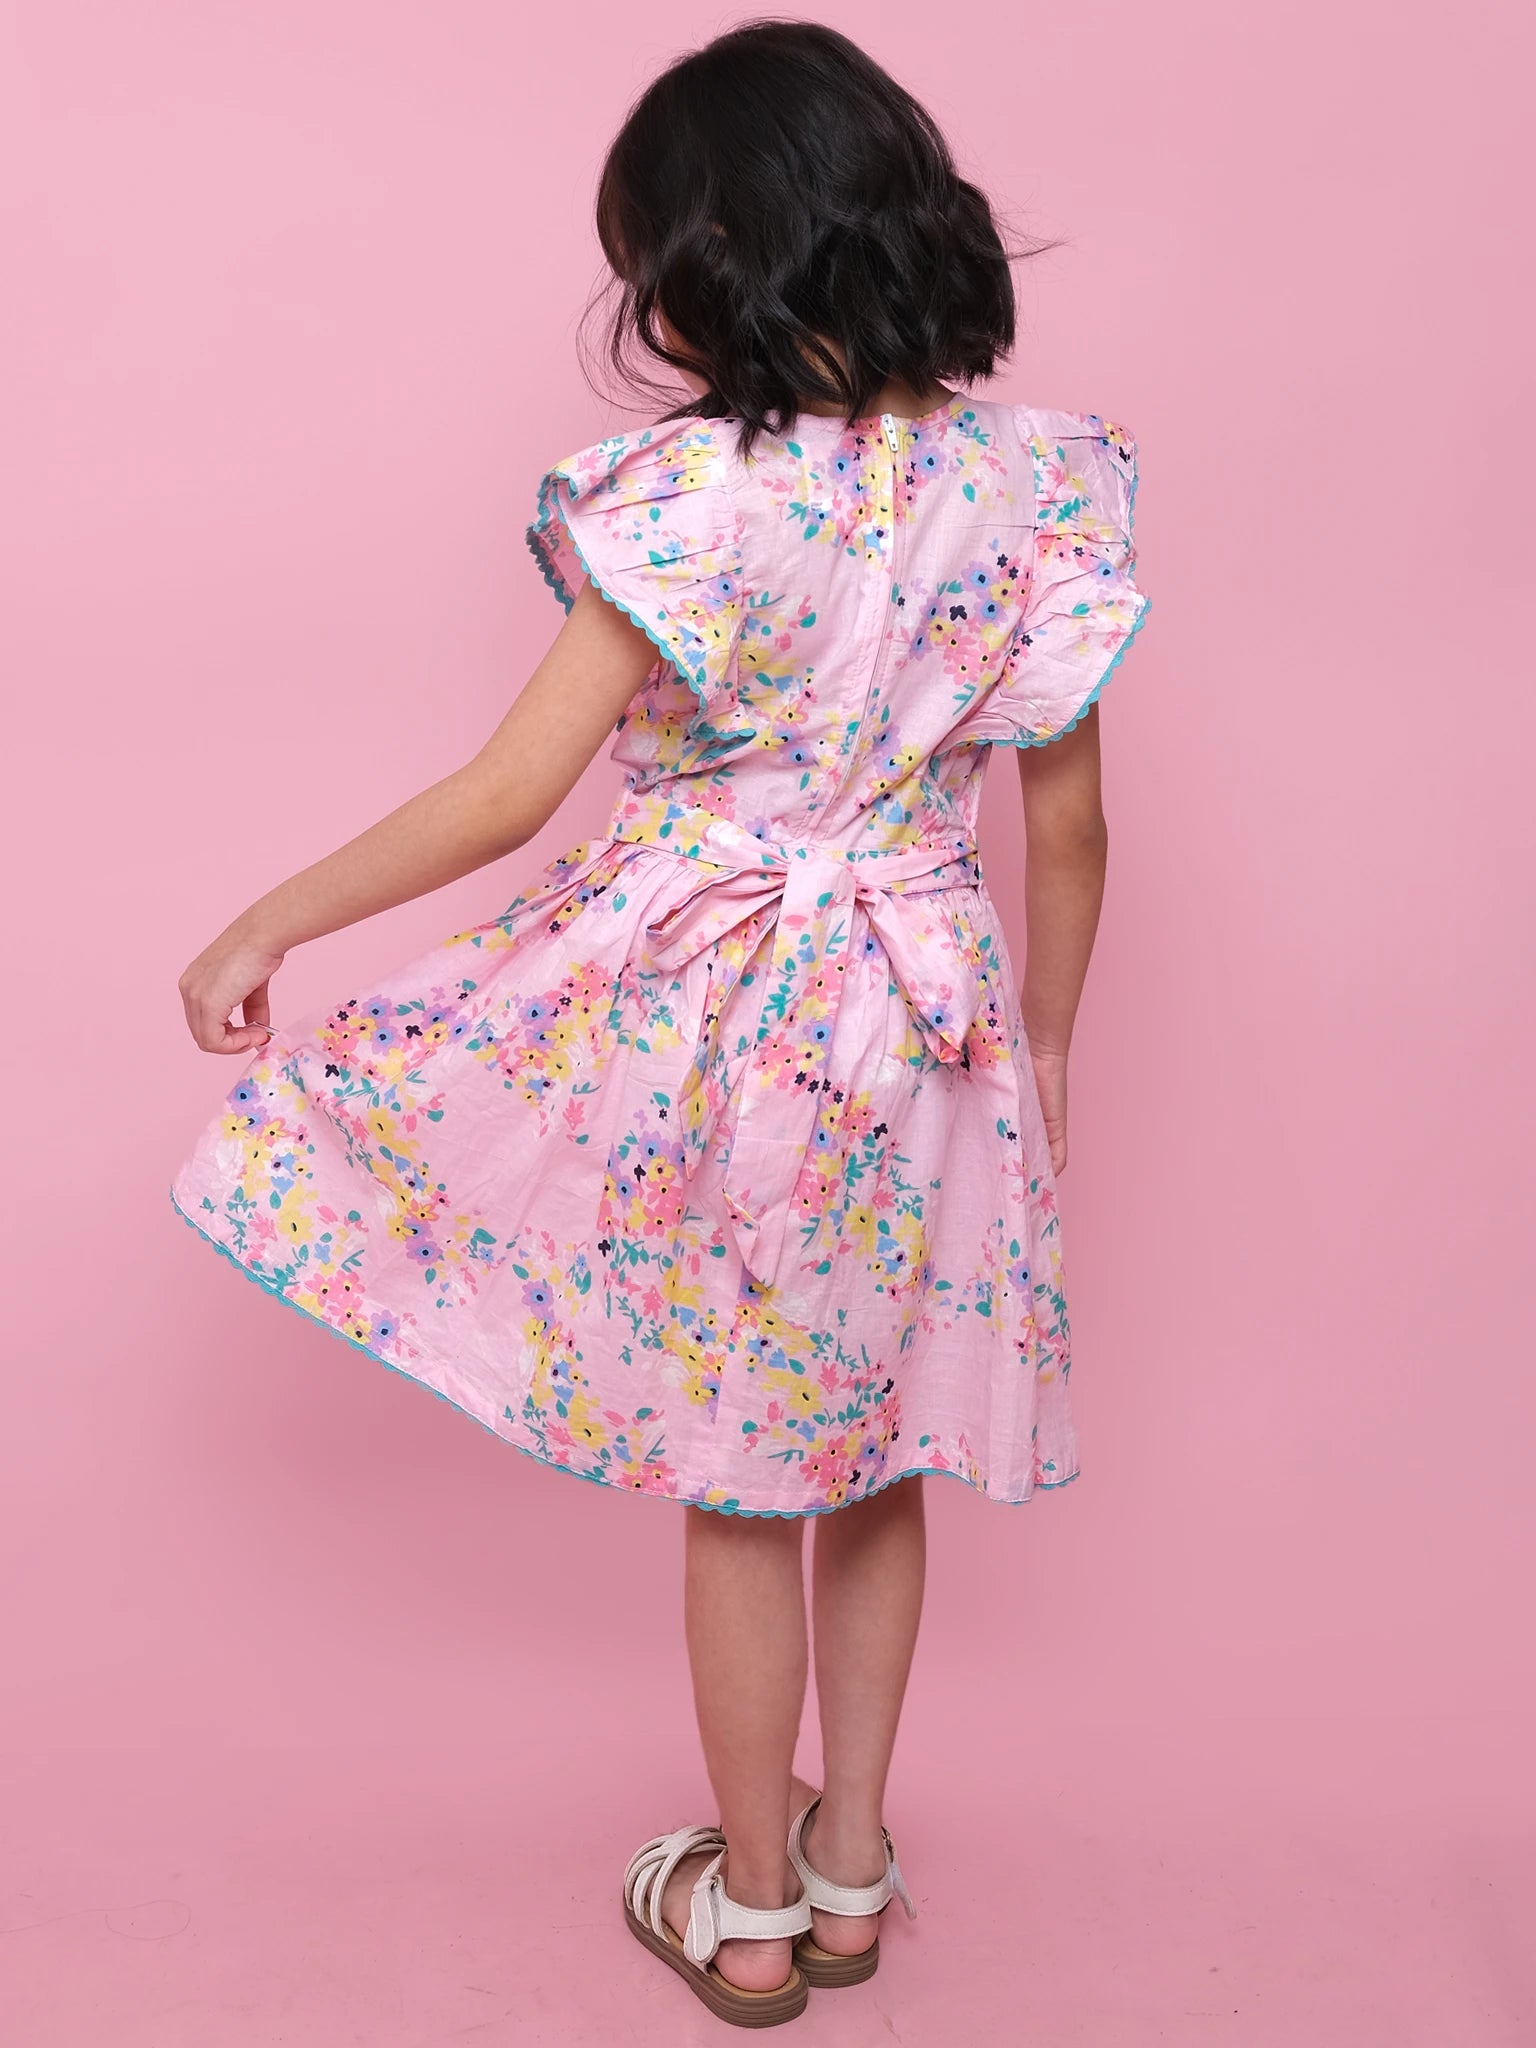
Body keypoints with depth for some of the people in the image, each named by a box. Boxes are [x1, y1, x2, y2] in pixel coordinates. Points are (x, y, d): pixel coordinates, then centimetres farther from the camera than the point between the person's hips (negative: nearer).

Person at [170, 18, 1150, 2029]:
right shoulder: (1033, 481, -5)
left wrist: (267, 925, -5)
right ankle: (850, 1862, 39)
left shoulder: (694, 494, -18)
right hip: (923, 1028, 4)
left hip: (707, 1011, -4)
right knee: (870, 1446, 21)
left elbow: (506, 794, -17)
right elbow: (1068, 822, 1)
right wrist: (1045, 1045, 15)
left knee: (737, 1477, 13)